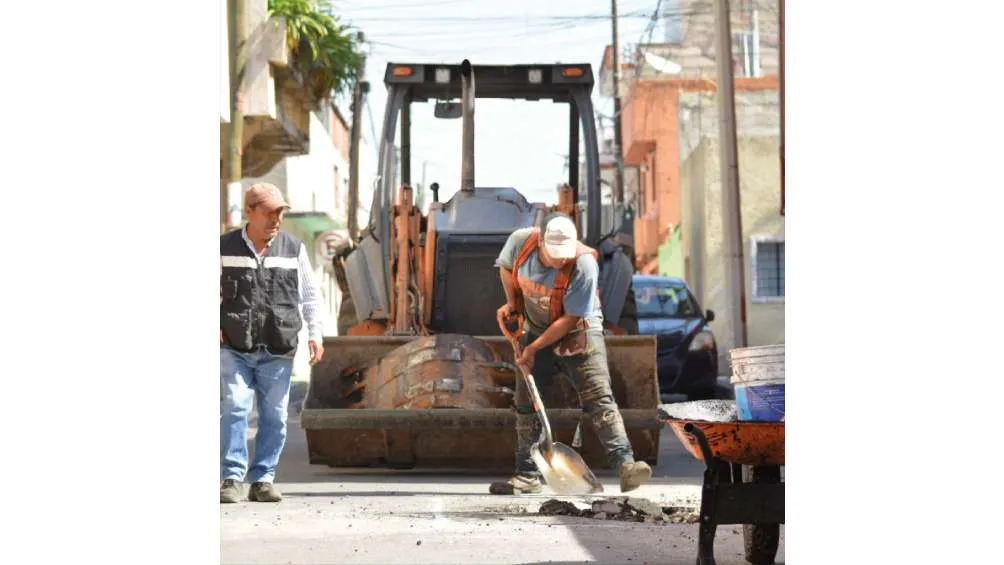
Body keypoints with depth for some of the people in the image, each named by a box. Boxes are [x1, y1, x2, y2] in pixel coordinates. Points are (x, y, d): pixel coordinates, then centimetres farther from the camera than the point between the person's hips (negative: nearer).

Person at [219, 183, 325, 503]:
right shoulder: (225, 248, 5)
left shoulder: (294, 249, 9)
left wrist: (315, 334, 7)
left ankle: (263, 480, 10)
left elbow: (310, 296, 15)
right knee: (234, 407, -12)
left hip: (278, 350, 2)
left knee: (274, 415, 2)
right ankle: (232, 478, -8)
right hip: (234, 348, -2)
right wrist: (215, 327, 1)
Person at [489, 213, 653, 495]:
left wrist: (534, 348, -22)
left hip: (579, 332, -4)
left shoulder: (583, 264, -29)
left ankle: (625, 463, -27)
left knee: (599, 398, -18)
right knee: (526, 405, 6)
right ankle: (528, 475, 15)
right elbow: (506, 267, 9)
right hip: (536, 331, 5)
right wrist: (512, 303, -2)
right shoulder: (520, 241, -17)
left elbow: (570, 319, -25)